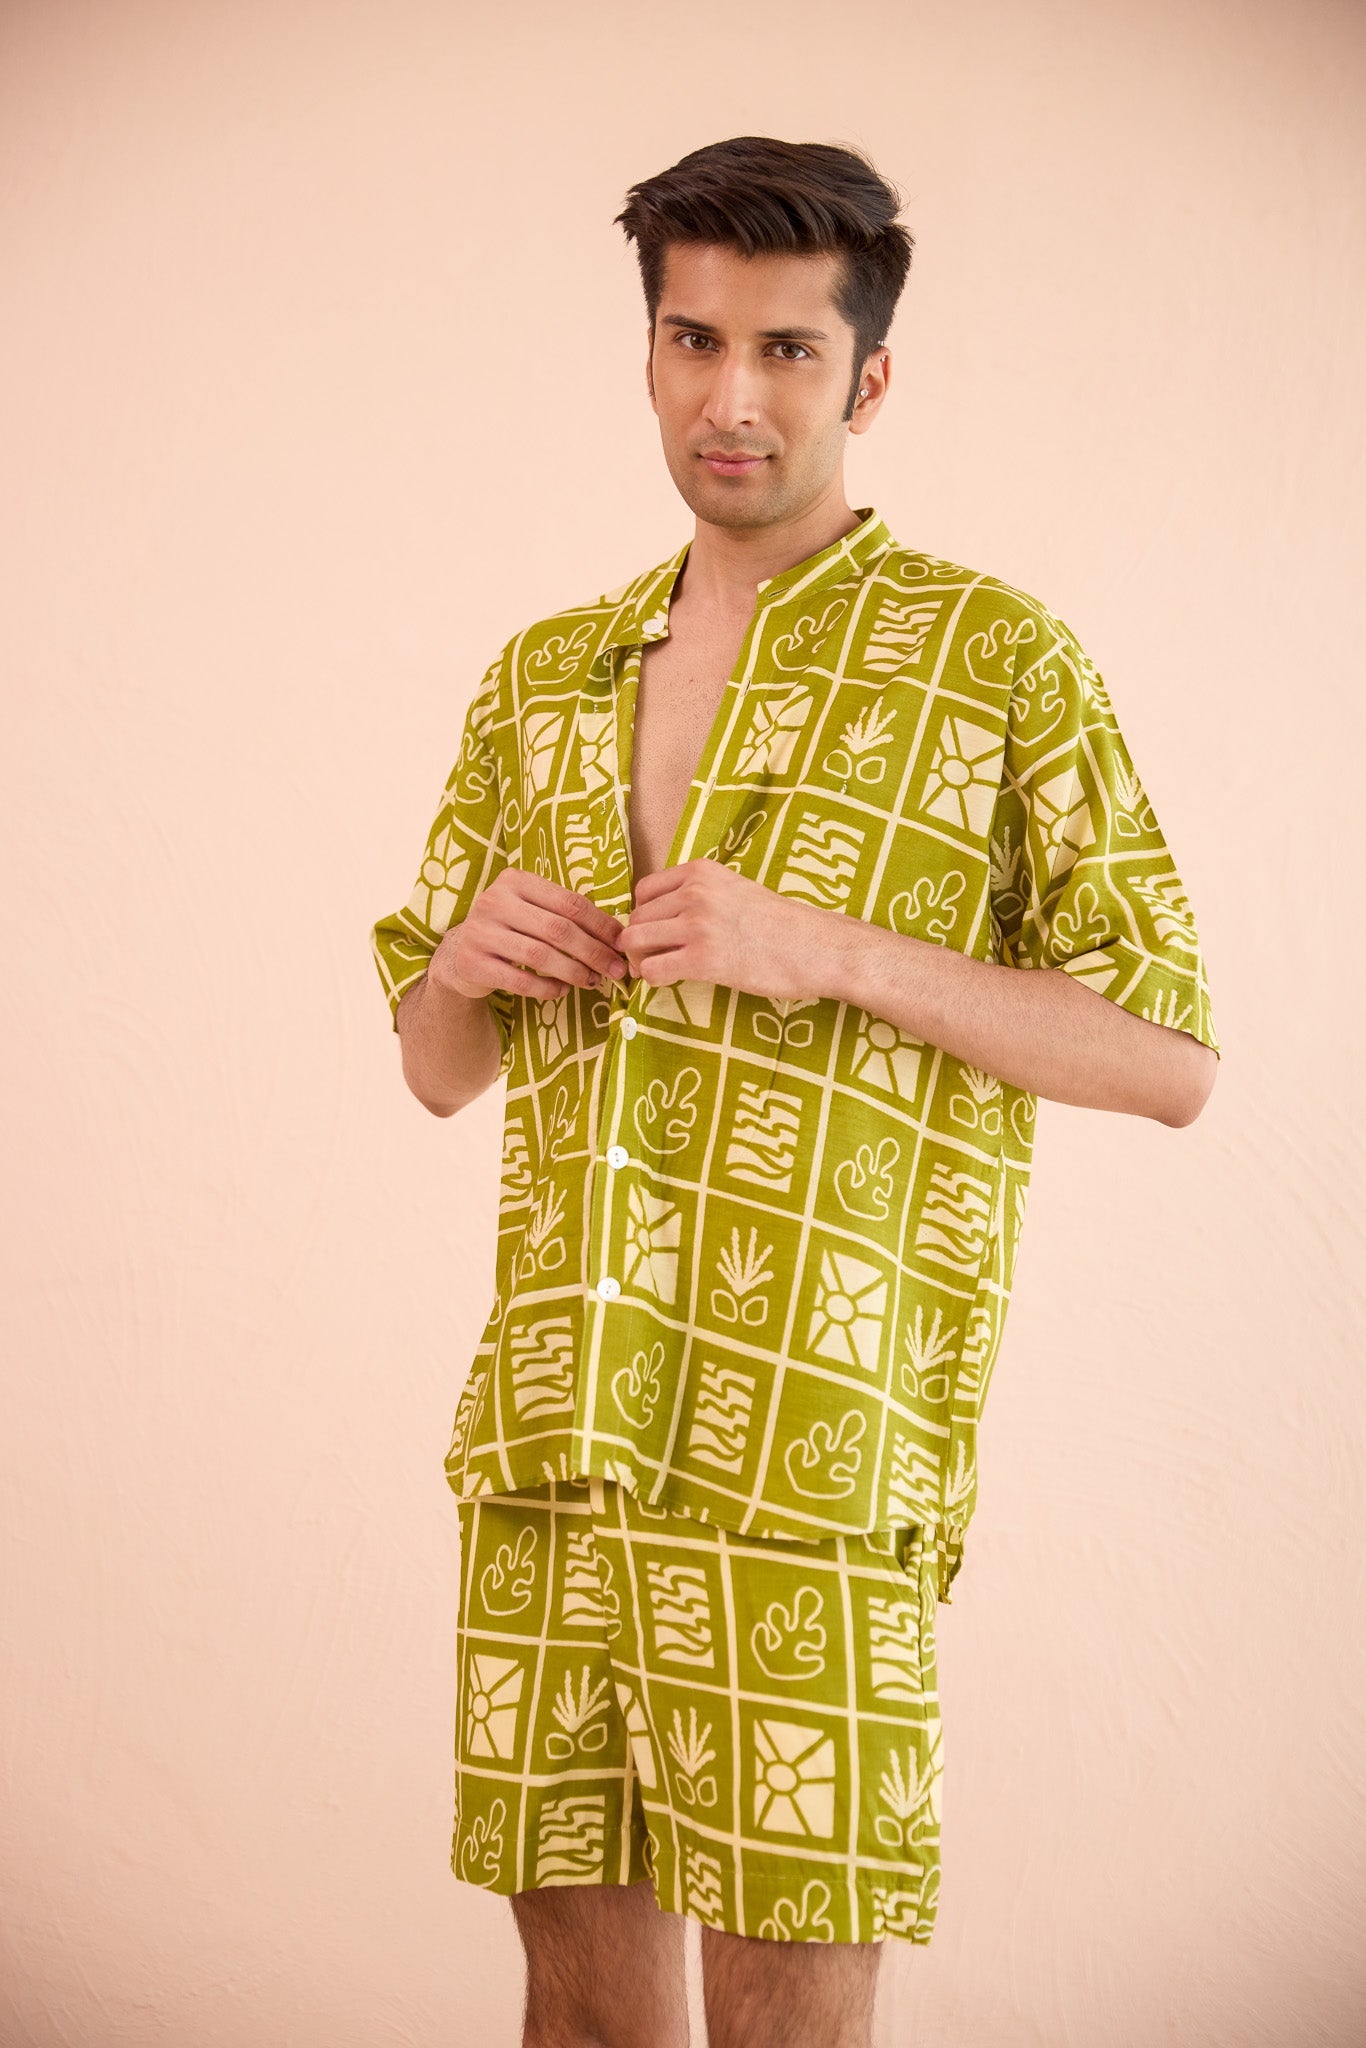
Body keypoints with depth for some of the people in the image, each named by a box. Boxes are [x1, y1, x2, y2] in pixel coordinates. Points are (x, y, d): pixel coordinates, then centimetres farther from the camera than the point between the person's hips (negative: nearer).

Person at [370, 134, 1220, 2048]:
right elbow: (438, 1069, 23)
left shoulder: (999, 659, 1)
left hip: (807, 1445, -5)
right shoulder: (545, 675, 17)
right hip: (542, 1444, 5)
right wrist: (466, 965, -1)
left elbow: (1169, 1058, -3)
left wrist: (834, 954, -14)